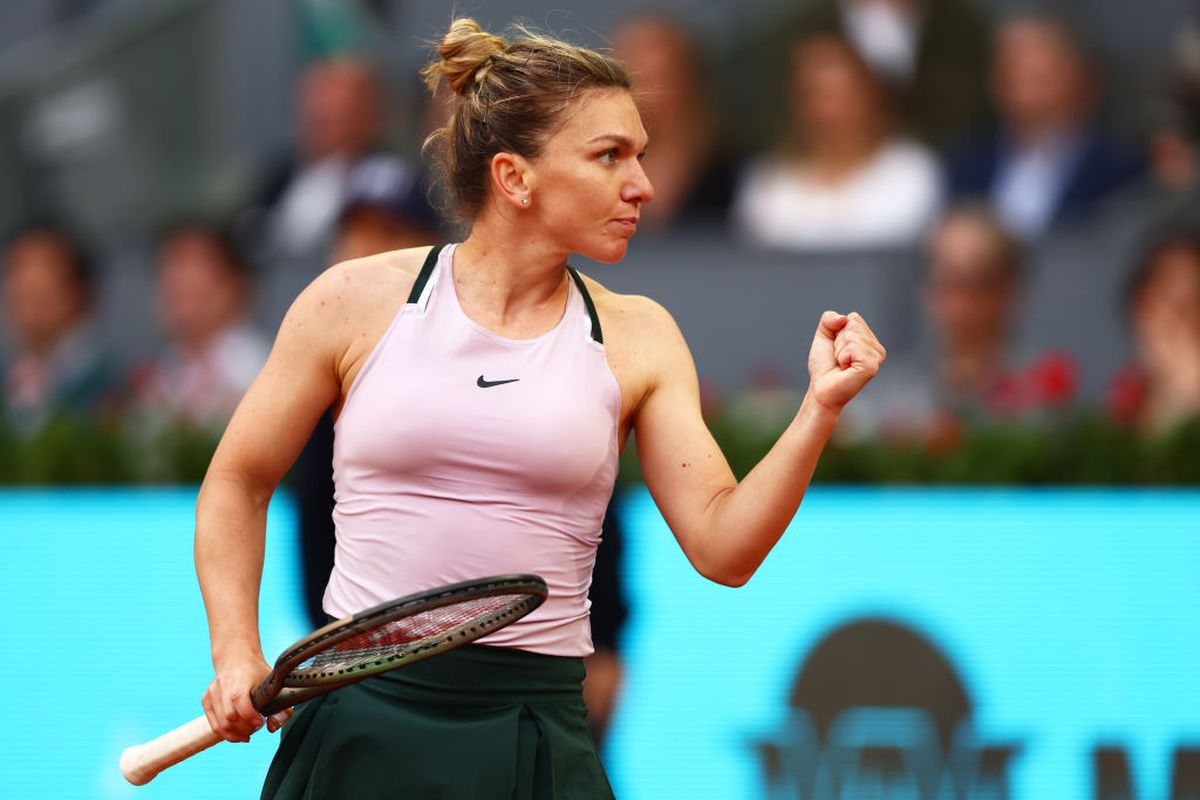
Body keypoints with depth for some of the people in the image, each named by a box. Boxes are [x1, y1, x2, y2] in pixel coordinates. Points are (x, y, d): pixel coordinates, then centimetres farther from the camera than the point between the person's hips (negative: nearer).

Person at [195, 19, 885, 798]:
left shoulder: (635, 338, 5)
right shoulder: (357, 303, 1)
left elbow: (721, 548, -2)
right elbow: (237, 481, 12)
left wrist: (819, 412, -13)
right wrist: (237, 654, 2)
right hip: (359, 726, -1)